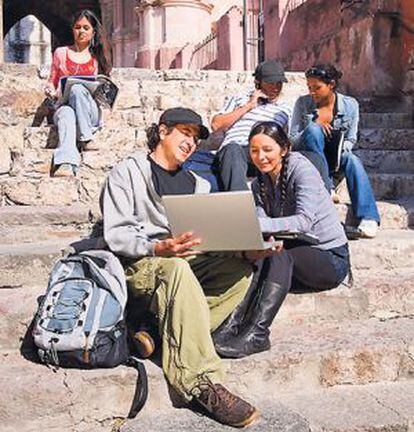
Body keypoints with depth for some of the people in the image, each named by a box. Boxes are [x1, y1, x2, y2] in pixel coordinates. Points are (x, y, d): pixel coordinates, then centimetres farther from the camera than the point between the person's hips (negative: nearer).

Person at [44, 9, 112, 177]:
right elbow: (52, 81, 21)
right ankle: (66, 165, -59)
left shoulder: (97, 56, 16)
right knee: (67, 114, -39)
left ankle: (85, 138, -27)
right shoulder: (61, 53, 17)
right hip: (64, 105, 0)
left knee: (77, 88, -35)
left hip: (91, 111, 0)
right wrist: (49, 90, -1)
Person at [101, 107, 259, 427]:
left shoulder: (196, 184, 23)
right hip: (141, 264, -5)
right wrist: (157, 248, -26)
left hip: (188, 261, 6)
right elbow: (115, 235, -7)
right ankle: (202, 384, -40)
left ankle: (163, 331, -28)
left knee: (241, 269, -21)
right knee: (178, 270, -39)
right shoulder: (127, 172, 6)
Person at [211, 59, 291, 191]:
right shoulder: (240, 98, 26)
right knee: (233, 149, -40)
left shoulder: (285, 111, 30)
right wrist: (248, 106, 10)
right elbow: (216, 125, 13)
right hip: (234, 149, -1)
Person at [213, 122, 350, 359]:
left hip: (331, 257, -5)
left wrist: (255, 224, -43)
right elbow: (261, 227, -7)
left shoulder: (302, 169, -14)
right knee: (260, 254, -25)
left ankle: (256, 333, -41)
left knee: (278, 253, -33)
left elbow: (304, 221, -29)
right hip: (293, 257, 6)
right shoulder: (259, 184, 6)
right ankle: (234, 322, -37)